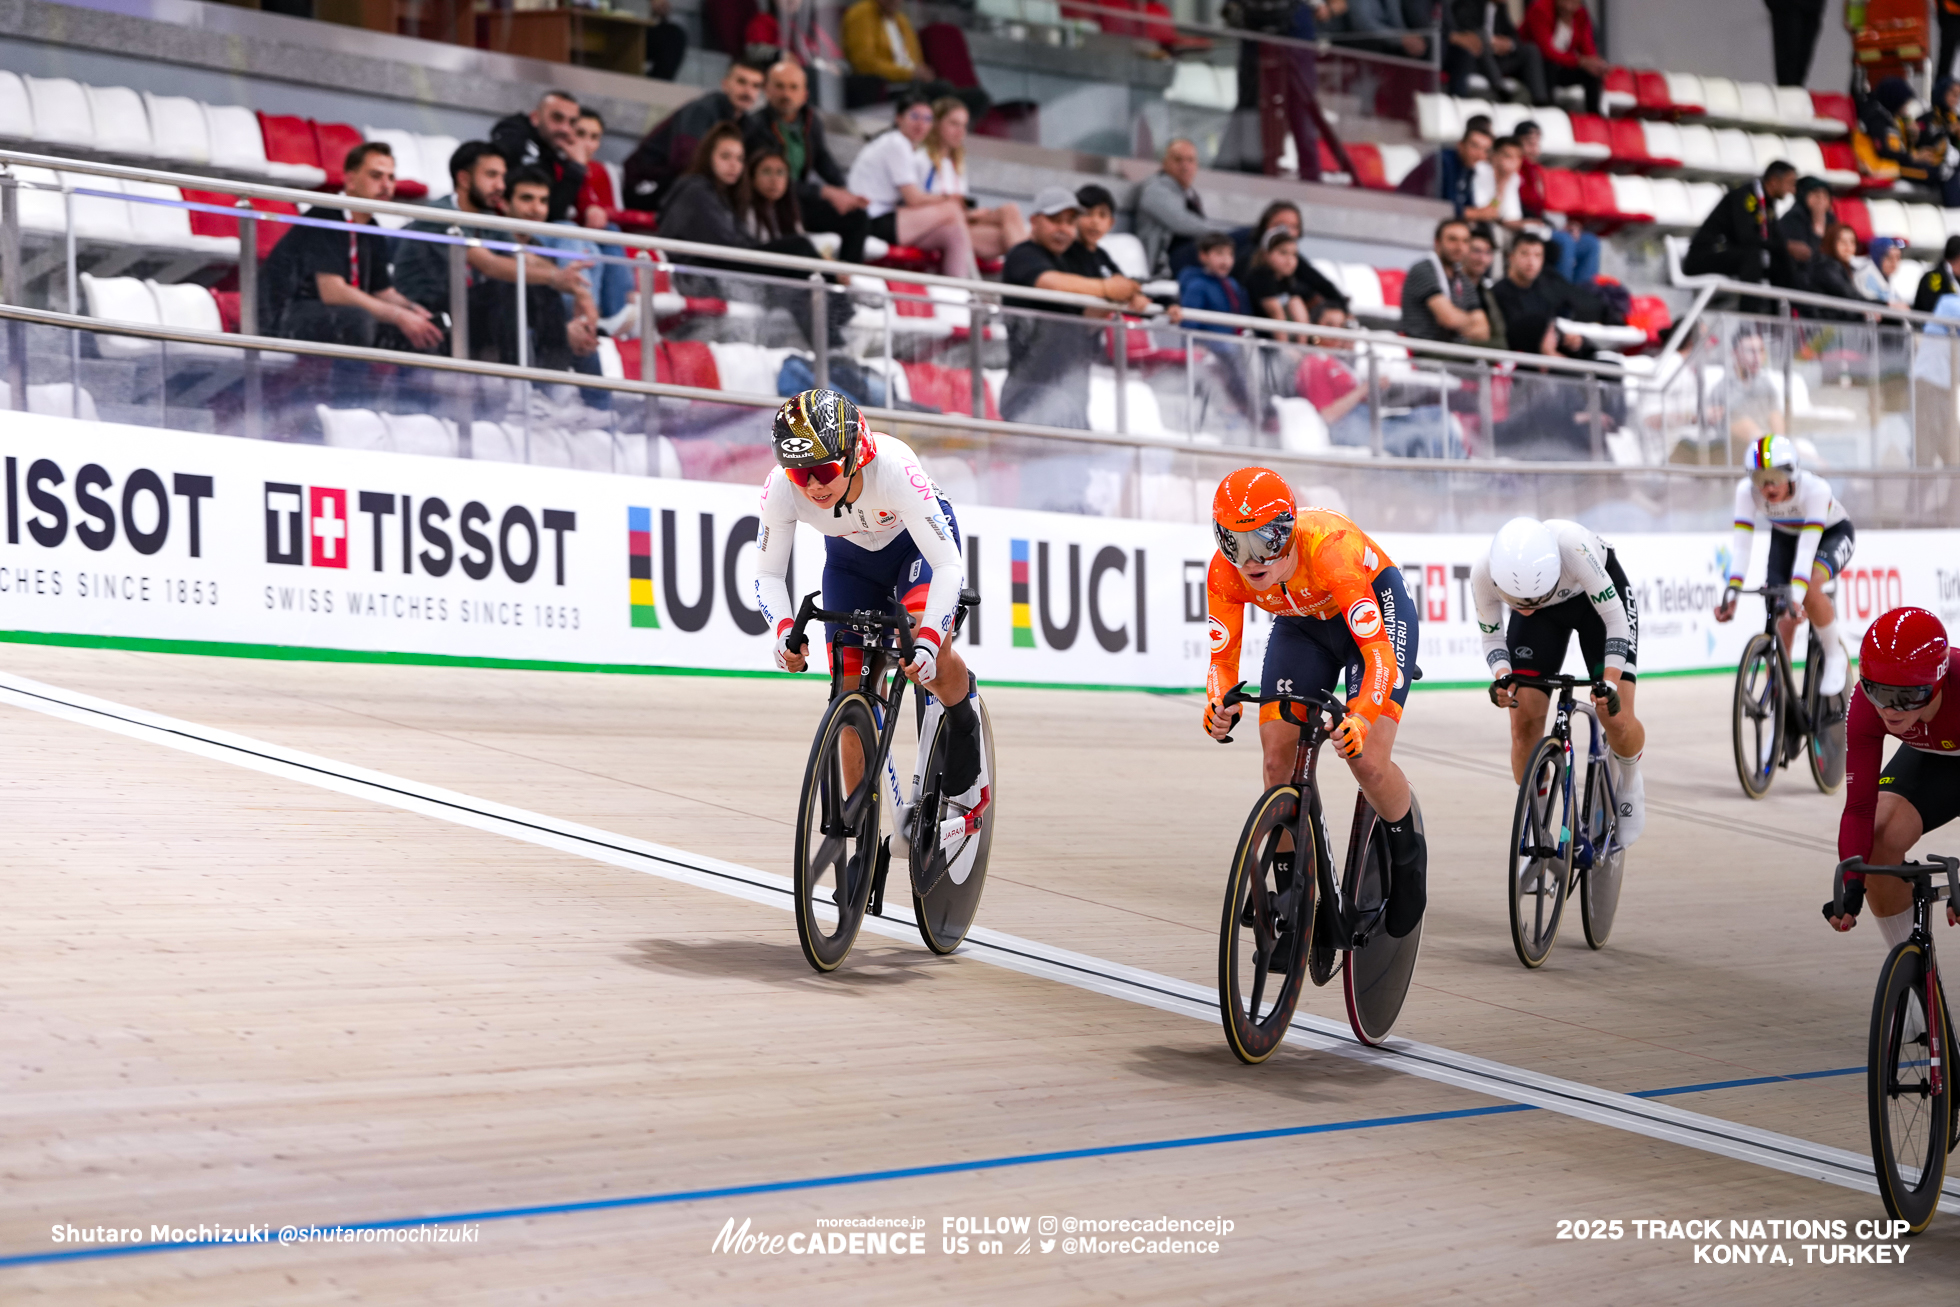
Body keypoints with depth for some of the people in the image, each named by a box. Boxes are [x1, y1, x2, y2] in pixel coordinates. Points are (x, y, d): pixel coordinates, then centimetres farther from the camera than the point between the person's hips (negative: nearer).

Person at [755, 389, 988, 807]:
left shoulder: (894, 469, -41)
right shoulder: (781, 488, -31)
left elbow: (949, 566, -39)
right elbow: (768, 575, -19)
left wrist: (928, 639, -52)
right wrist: (785, 630, -39)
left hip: (918, 542, -3)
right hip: (851, 558, 3)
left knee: (928, 659, -32)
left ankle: (965, 724, 0)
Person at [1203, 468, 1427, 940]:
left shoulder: (1328, 548, -40)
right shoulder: (1225, 573, -26)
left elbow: (1379, 652, -44)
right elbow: (1223, 657, -18)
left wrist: (1360, 719, -60)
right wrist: (1220, 706, -41)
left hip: (1376, 609, -4)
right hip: (1301, 624, 5)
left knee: (1367, 760, -20)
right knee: (1278, 760, -9)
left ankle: (1409, 853, 11)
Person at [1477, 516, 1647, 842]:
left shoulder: (1573, 547, -44)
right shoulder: (1483, 573, -34)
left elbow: (1615, 619, -31)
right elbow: (1492, 637, -14)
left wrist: (1610, 683, -40)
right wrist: (1502, 677, -34)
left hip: (1596, 596, -2)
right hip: (1545, 613, 2)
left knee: (1616, 720, -13)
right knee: (1524, 720, -12)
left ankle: (1629, 780, 21)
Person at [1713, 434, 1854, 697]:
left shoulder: (1815, 488, -38)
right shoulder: (1747, 491, -28)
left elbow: (1808, 547, -43)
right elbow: (1741, 544, -31)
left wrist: (1796, 595, -53)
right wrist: (1731, 592, -43)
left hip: (1832, 534, -4)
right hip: (1785, 535, 4)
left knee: (1810, 588, -34)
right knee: (1782, 620, -9)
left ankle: (1834, 654, -11)